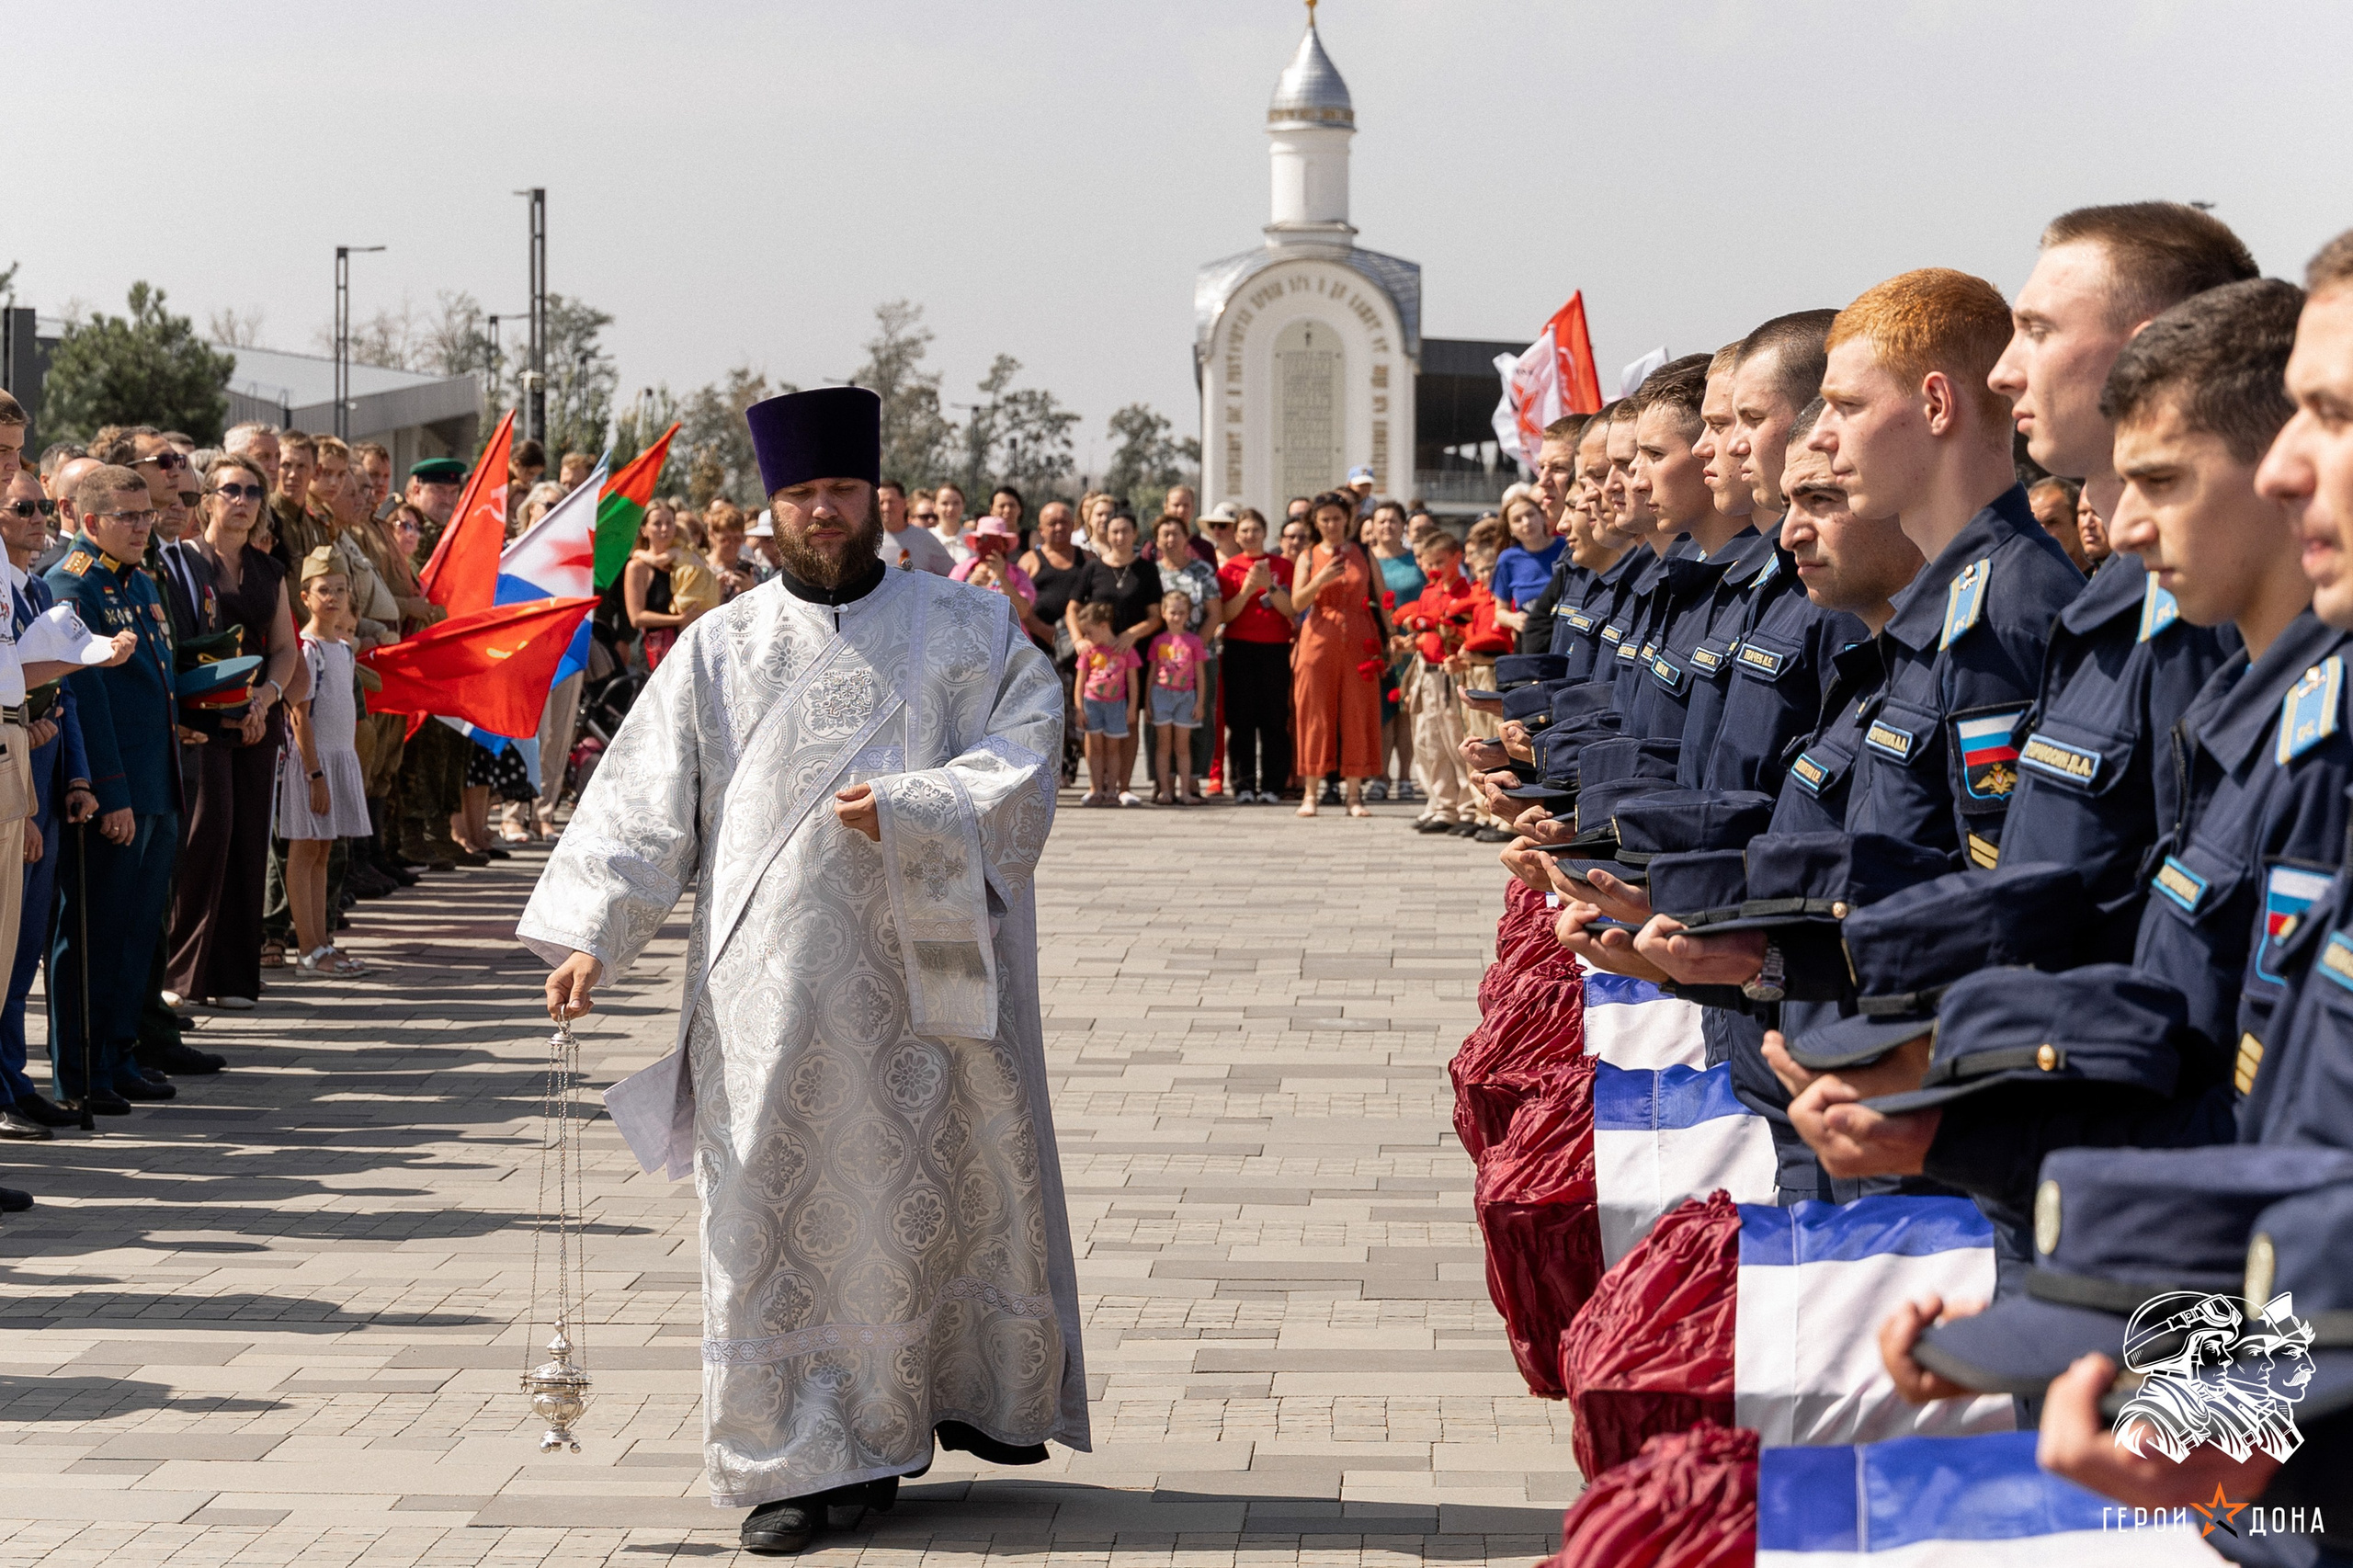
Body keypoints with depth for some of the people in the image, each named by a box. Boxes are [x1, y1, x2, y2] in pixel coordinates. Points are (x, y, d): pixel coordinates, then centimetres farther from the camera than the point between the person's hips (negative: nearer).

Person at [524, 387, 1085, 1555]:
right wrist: (592, 936, -6)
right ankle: (805, 1458, 5)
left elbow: (1022, 754, -5)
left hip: (924, 972, 0)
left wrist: (910, 807, -19)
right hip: (776, 986, 1)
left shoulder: (965, 631, 7)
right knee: (780, 1212, -1)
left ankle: (982, 1392, 25)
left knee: (942, 1187, 5)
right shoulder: (720, 649, 9)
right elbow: (644, 797, 4)